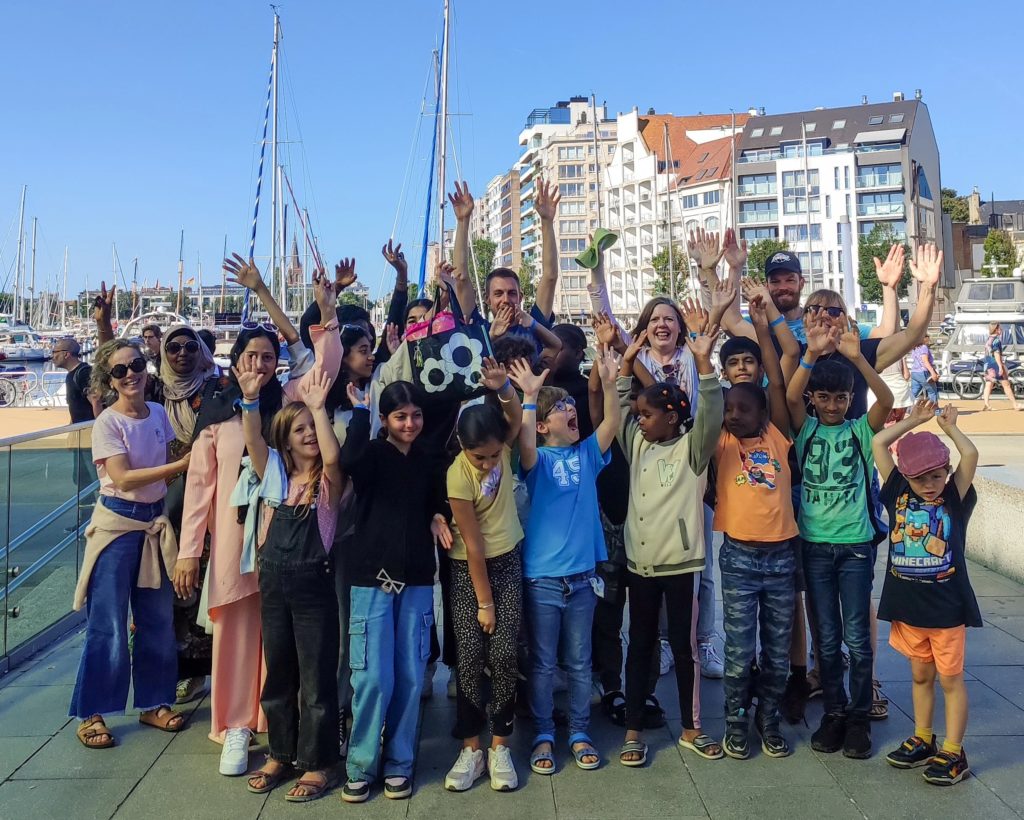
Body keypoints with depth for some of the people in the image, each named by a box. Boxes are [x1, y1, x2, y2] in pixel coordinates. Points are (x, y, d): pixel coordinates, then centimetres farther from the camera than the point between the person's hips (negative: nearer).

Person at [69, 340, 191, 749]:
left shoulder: (159, 414, 4)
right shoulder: (108, 423, -12)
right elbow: (124, 478, -19)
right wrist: (183, 463, -21)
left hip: (156, 521, 5)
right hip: (118, 523, -5)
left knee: (158, 620, 11)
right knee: (108, 625, -2)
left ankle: (153, 703, 24)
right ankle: (91, 713, 12)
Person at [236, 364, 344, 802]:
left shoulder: (327, 481, -4)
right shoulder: (273, 474, 5)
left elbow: (332, 456, -26)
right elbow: (253, 442, -12)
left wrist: (319, 407, -29)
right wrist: (250, 399, -26)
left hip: (314, 583, -4)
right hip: (273, 580, 4)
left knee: (317, 677, 4)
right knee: (277, 673, 16)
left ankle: (317, 764, 16)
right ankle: (280, 753, 32)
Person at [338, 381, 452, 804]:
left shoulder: (430, 461, 8)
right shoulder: (372, 454, -5)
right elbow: (348, 460, -29)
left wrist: (438, 517, -1)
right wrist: (359, 410, -18)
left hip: (417, 579, 4)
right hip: (372, 578, -3)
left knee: (410, 676, 6)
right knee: (373, 678, -5)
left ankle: (399, 762, 20)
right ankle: (361, 765, 11)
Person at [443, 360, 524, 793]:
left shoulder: (502, 446, -12)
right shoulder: (458, 476, -23)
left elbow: (516, 417, -33)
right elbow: (472, 544, -19)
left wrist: (503, 387, -50)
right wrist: (484, 602, -14)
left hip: (507, 561, 3)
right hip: (468, 568, -3)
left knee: (504, 654, -3)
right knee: (469, 655, -5)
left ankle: (499, 746, 10)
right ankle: (471, 747, 10)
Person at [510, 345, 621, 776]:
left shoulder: (587, 454, 5)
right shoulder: (537, 460, -3)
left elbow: (612, 423, -11)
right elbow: (524, 445, -26)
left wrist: (608, 382, -24)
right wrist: (529, 397, -34)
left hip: (582, 575, 3)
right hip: (542, 576, -3)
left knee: (579, 662, 13)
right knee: (542, 663, 9)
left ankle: (579, 733, 27)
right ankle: (543, 734, 23)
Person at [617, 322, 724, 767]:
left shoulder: (691, 448, -5)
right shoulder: (637, 444, 8)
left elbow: (711, 415, -19)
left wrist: (703, 363, -28)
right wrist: (627, 363, 1)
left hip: (681, 563, -4)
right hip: (640, 562, 4)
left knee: (685, 647, 8)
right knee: (639, 647, 11)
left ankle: (691, 728, 24)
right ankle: (633, 731, 20)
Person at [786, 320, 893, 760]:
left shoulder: (861, 430, 1)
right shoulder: (806, 429, 2)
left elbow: (886, 399, -18)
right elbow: (790, 395, -17)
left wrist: (857, 356, -31)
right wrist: (813, 354, -31)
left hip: (856, 544, -1)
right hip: (815, 545, 1)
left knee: (857, 637, 4)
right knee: (827, 638, 9)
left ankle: (859, 716, 18)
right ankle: (834, 712, 22)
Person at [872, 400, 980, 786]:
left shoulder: (955, 497, -7)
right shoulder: (899, 492, -1)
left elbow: (970, 454, -22)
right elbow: (878, 443, -4)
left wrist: (949, 426, -6)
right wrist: (914, 420, 2)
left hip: (946, 606, -3)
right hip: (907, 604, 3)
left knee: (950, 679, 7)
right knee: (921, 675, 17)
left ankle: (953, 753, 17)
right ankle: (922, 742, 31)